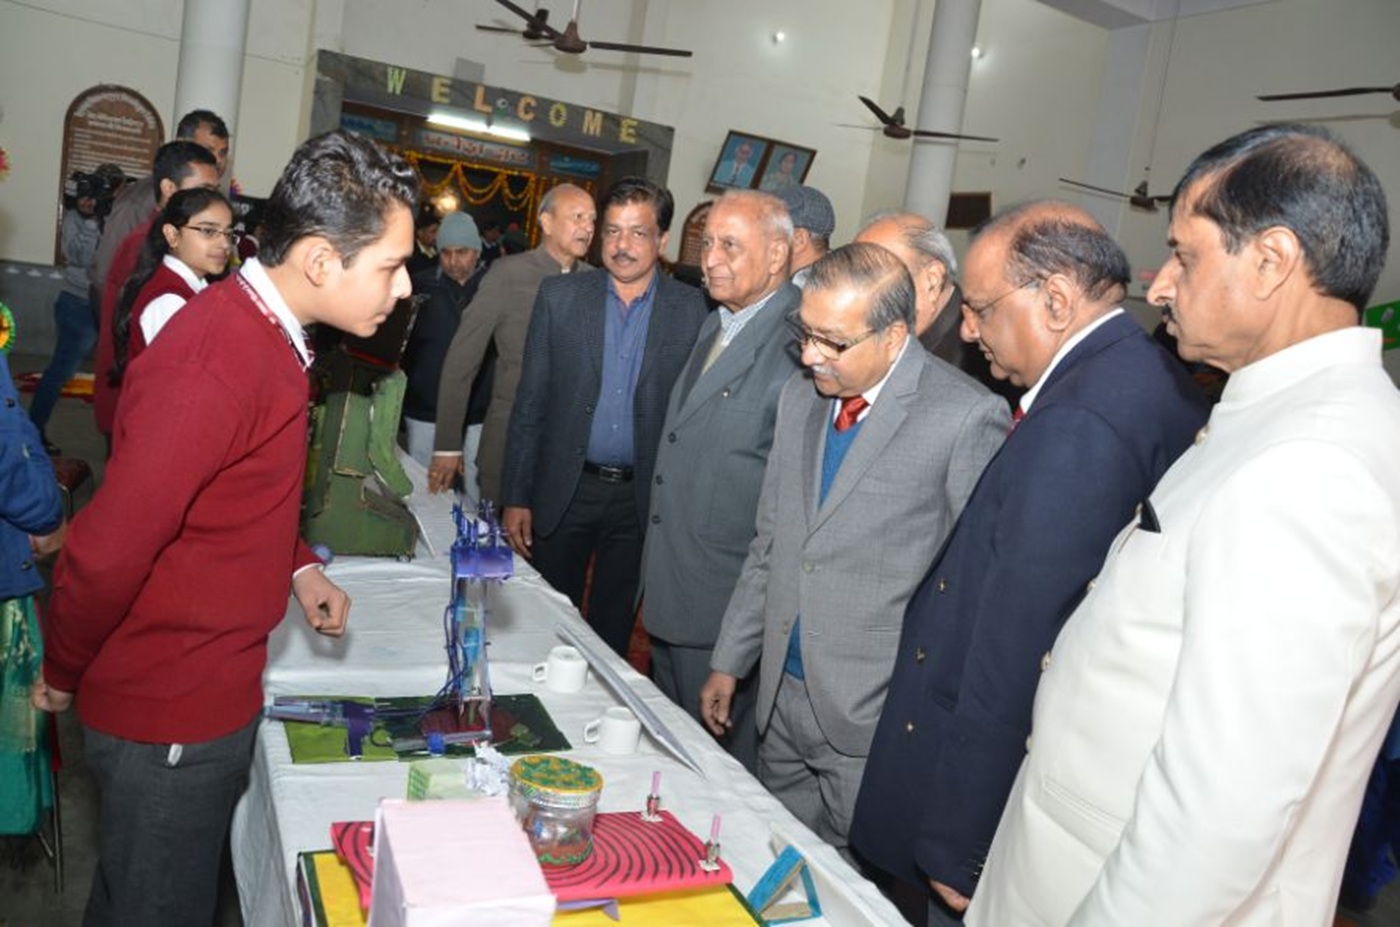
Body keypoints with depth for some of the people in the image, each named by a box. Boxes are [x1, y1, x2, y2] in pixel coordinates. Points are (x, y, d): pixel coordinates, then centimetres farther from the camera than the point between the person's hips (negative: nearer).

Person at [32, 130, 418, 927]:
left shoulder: (263, 330, 1)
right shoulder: (217, 364, -30)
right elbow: (107, 553, -26)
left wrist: (298, 565, 5)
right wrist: (62, 677, -10)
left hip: (214, 691, 8)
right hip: (171, 712, -8)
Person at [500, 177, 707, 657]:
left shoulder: (692, 310, -4)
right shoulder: (560, 295, 0)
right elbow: (530, 402, 1)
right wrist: (515, 497, -1)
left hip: (642, 499, -1)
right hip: (565, 491, 1)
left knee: (612, 632, 15)